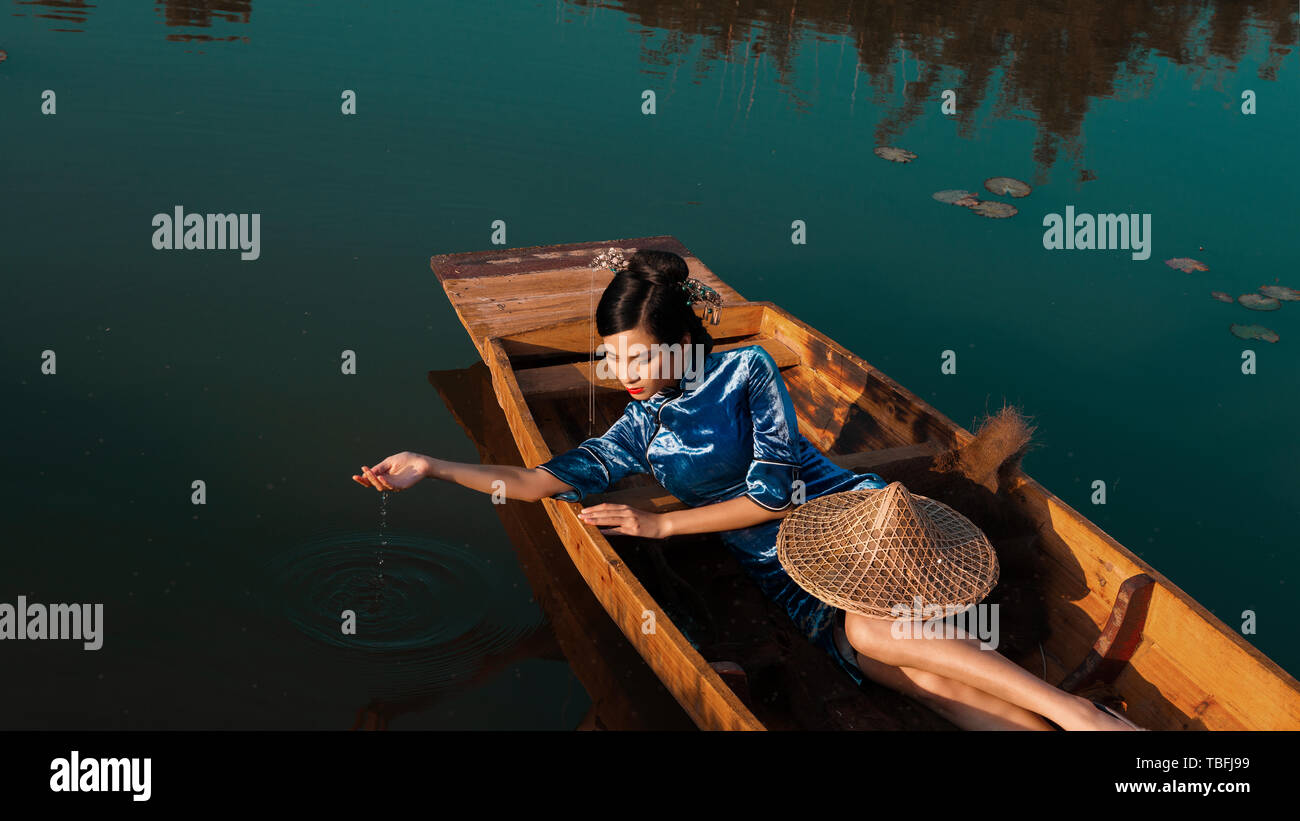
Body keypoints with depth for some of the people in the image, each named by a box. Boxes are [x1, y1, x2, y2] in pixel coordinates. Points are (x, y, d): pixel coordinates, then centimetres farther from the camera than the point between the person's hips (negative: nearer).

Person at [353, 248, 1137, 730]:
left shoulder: (747, 370, 0)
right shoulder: (641, 430, 13)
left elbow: (773, 490, -5)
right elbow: (544, 479, 8)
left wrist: (660, 523, -3)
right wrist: (430, 467, 3)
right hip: (787, 577, 3)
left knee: (870, 631, -36)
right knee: (916, 674, -25)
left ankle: (1071, 708, -33)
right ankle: (1072, 720, -36)